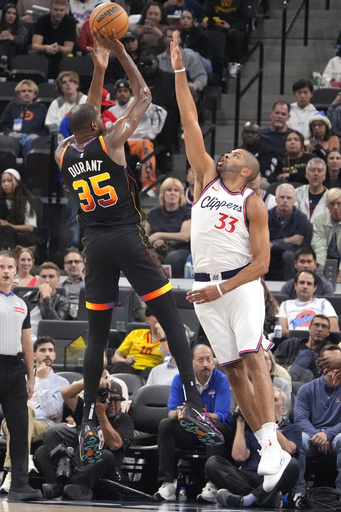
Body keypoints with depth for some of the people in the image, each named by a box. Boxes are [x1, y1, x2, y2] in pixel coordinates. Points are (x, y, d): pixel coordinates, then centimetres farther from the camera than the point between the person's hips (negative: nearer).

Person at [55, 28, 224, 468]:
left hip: (95, 246, 4)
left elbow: (86, 118, 25)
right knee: (171, 320, -1)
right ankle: (194, 406, -11)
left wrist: (99, 68, 25)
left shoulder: (62, 155, 7)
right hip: (128, 240, -4)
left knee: (97, 335, 9)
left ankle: (88, 421, 3)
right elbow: (143, 97, 4)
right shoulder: (110, 141, -6)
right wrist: (120, 53, 9)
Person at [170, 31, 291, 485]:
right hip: (205, 286, 5)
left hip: (241, 284, -5)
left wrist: (223, 288, -17)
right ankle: (270, 451, 5)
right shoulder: (207, 179, 10)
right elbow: (191, 124, 7)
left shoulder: (253, 204, -1)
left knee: (252, 358, -19)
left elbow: (262, 262, -7)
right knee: (231, 368, 2)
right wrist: (180, 72, 2)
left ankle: (272, 444, -25)